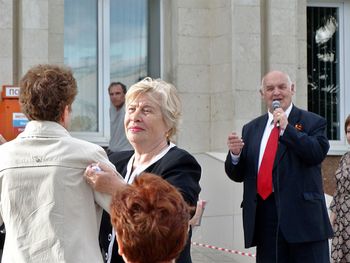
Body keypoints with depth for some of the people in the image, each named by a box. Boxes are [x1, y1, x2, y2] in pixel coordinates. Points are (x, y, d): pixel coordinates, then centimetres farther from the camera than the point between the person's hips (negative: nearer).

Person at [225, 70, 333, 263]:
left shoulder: (312, 122, 4)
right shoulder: (251, 129, 16)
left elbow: (318, 153, -14)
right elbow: (237, 175, 14)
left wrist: (286, 128, -14)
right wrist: (235, 153, -7)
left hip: (303, 216, -4)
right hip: (265, 218, 4)